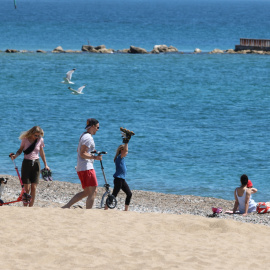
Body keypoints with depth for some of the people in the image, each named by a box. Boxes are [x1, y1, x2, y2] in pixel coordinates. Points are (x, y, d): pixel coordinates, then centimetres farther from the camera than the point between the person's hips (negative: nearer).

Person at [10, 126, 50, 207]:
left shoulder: (40, 140, 1)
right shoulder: (25, 139, -6)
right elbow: (20, 150, 3)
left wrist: (45, 165, 13)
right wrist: (15, 155, -17)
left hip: (36, 164, 2)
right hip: (26, 163, -2)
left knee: (33, 188, -3)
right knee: (27, 188, -5)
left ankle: (30, 207, 4)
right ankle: (25, 207, 4)